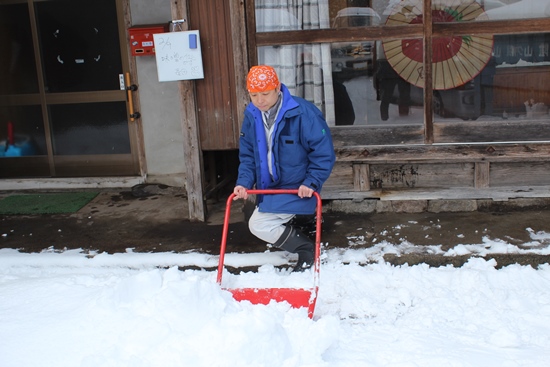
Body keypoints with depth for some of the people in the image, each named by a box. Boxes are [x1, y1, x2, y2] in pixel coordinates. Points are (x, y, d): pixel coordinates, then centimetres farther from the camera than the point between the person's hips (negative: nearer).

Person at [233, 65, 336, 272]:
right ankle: (306, 248, 26)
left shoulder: (303, 113, -22)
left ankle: (307, 251, 2)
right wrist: (244, 182, -11)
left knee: (259, 225, -15)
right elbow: (247, 155, 3)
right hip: (270, 188, 8)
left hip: (298, 188, -8)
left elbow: (323, 152, -18)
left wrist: (311, 183, -25)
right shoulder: (252, 116, -3)